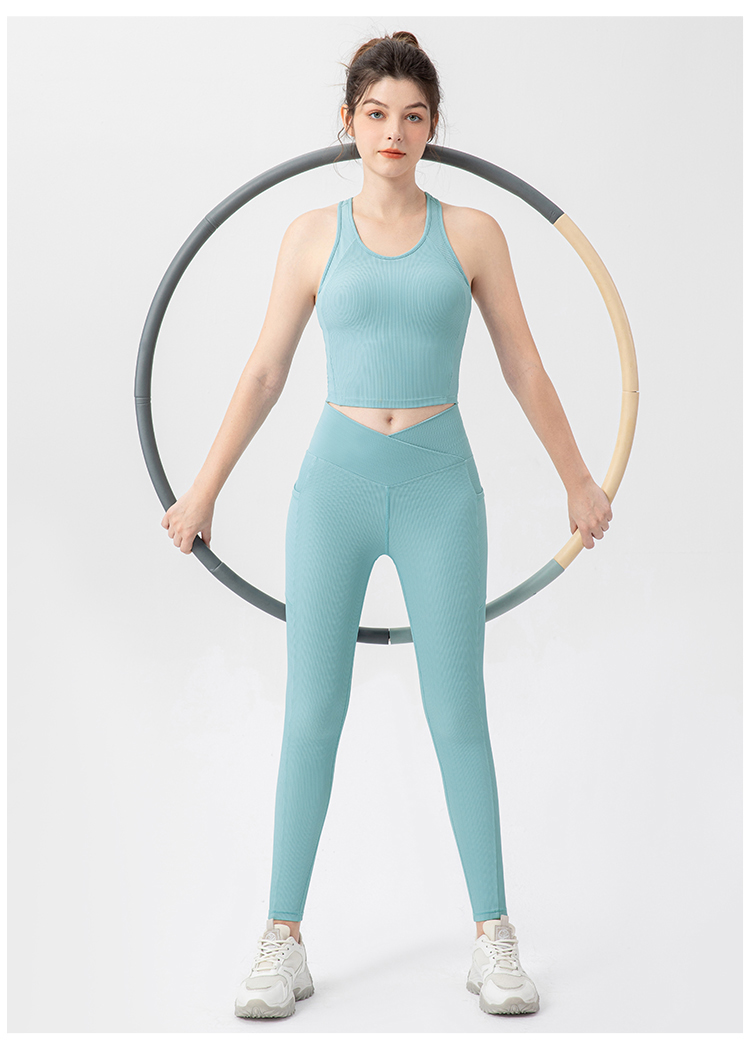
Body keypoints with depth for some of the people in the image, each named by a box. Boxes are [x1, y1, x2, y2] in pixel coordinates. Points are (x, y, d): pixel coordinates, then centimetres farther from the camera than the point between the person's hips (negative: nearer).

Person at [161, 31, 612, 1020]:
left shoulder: (472, 232, 5)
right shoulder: (313, 234, 6)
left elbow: (523, 367, 10)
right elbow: (264, 374, 9)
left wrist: (578, 479, 13)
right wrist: (204, 490, 9)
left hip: (438, 484, 0)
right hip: (337, 480, 1)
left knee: (458, 713, 1)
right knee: (311, 713, 1)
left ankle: (494, 938, 12)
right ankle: (284, 943, 10)